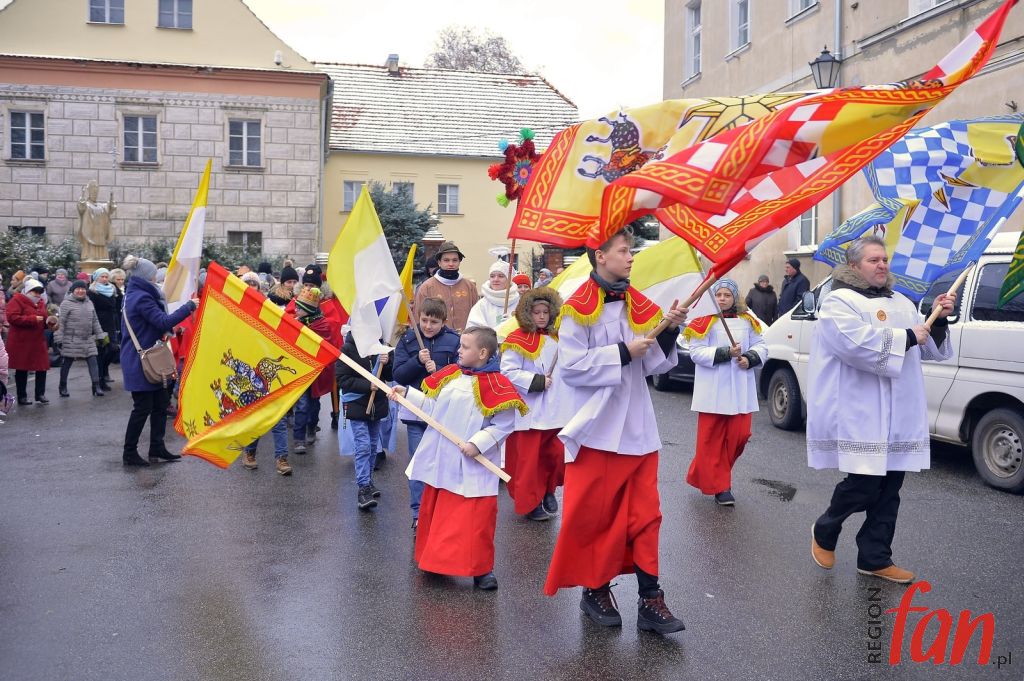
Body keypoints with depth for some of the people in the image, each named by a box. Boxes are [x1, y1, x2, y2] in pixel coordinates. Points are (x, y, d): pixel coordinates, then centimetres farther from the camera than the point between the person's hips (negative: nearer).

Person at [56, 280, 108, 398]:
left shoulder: (89, 303, 12)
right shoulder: (66, 303, -6)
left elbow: (95, 322, 17)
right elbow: (61, 322, -9)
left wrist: (100, 336, 13)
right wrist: (59, 338, -12)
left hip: (88, 340, 5)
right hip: (71, 341, -5)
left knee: (93, 362, -1)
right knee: (66, 364, 5)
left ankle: (96, 386, 2)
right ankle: (63, 387, 19)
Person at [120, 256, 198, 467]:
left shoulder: (134, 295, 14)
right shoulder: (142, 297, -18)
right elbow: (164, 322, -23)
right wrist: (189, 307, -19)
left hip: (147, 360, 10)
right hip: (140, 362, -10)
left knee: (160, 403, 12)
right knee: (143, 407, -3)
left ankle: (157, 449, 18)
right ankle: (129, 453, 7)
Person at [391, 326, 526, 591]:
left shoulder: (496, 385, -15)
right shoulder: (450, 375, 6)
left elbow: (504, 425, -15)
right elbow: (433, 406, 12)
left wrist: (478, 443, -21)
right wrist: (407, 394, 6)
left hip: (471, 467, -7)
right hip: (439, 460, 7)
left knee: (475, 518, -5)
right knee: (433, 512, 18)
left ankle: (481, 569, 9)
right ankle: (435, 559, 36)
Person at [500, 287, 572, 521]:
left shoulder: (556, 339, 10)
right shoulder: (517, 340, -10)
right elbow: (508, 372, -16)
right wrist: (536, 381, -18)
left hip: (555, 411, 6)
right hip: (528, 412, -6)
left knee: (554, 455, 10)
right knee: (528, 459, 1)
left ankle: (548, 491, 31)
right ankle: (530, 501, 15)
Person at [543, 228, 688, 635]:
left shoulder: (638, 305, 9)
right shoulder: (579, 307, -8)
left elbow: (654, 366, 9)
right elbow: (571, 366, -15)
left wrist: (669, 332, -7)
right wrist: (622, 353, -18)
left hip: (637, 427, 5)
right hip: (597, 428, -5)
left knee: (645, 513, 5)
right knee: (594, 515, 5)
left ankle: (650, 599, 12)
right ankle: (594, 589, 23)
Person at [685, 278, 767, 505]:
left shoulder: (747, 321, 10)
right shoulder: (704, 321, -4)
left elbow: (761, 346, 13)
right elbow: (696, 352, -11)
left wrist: (750, 358, -8)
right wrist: (726, 353, -19)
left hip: (740, 391, 4)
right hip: (712, 391, -4)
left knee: (739, 436, 2)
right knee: (711, 439, -1)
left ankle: (710, 475, 21)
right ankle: (718, 485, 9)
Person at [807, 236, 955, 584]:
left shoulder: (902, 303, 19)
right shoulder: (839, 302, -5)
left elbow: (930, 348, 20)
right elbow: (858, 344, -22)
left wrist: (939, 322, 1)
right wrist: (907, 337, -13)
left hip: (899, 417, 8)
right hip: (861, 416, -7)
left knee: (888, 490, 9)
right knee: (864, 484, -8)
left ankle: (875, 558, 20)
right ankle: (824, 530, 19)